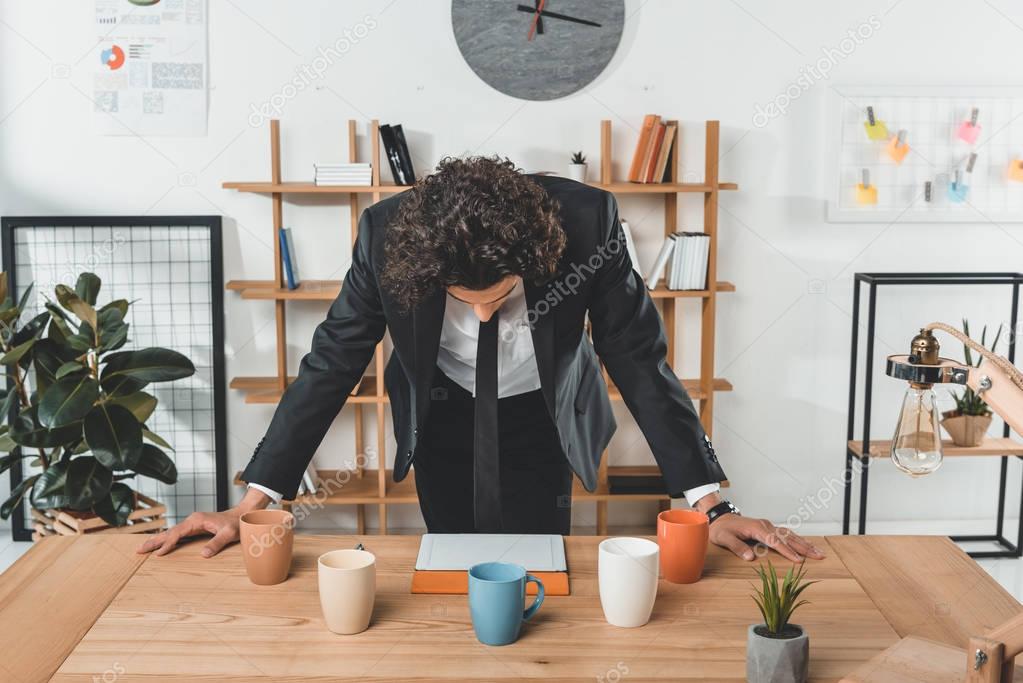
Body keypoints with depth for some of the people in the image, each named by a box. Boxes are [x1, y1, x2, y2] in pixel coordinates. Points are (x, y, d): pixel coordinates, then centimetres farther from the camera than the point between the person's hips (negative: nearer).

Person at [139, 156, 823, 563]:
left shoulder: (588, 223, -33)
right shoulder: (386, 234, -30)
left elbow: (640, 361, -22)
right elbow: (332, 364, -18)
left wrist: (712, 505, -22)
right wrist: (253, 504, -19)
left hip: (541, 419, 0)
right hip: (442, 418, 1)